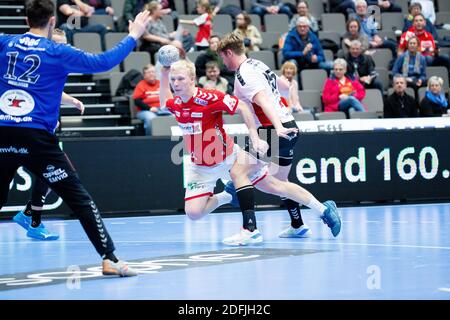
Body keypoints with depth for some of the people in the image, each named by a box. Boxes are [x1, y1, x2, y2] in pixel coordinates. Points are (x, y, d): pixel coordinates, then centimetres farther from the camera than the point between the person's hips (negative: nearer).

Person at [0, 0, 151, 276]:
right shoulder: (57, 52, -2)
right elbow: (103, 62, -1)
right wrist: (132, 37, 9)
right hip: (36, 138, -4)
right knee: (79, 198, 1)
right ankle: (109, 258, -2)